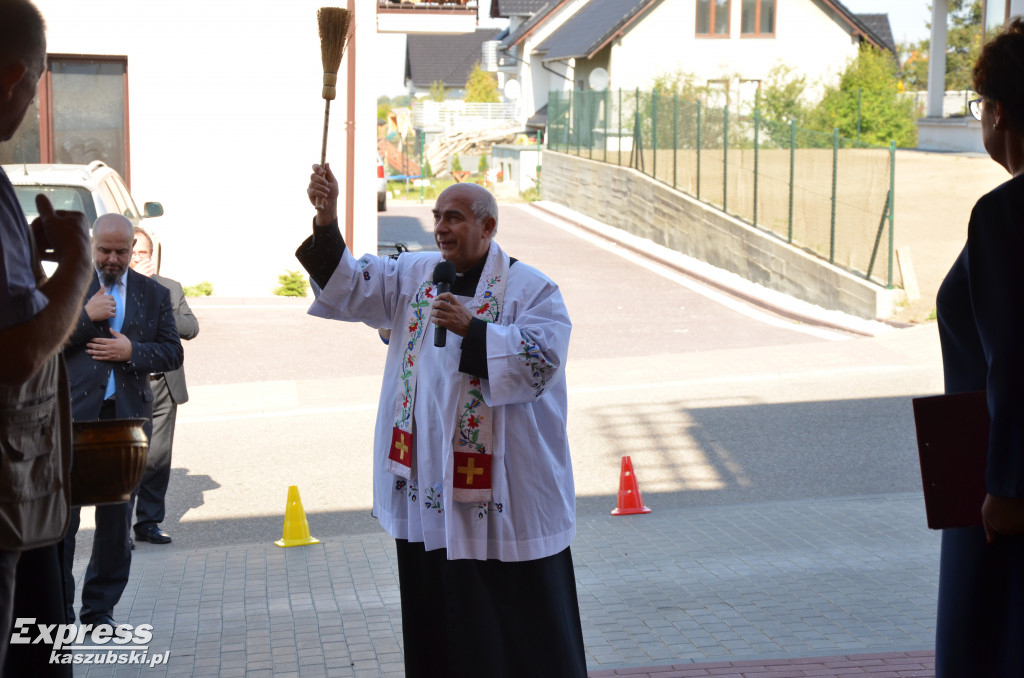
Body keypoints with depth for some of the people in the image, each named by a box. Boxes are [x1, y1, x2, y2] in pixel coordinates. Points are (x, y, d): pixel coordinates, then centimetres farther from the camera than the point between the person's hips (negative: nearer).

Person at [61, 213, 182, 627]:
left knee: (116, 517, 7)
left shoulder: (155, 294, 12)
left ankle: (100, 608, 17)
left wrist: (132, 351, -9)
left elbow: (172, 353, 8)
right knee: (62, 512, -5)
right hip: (74, 414, -2)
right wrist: (86, 315, -13)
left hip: (127, 417, 2)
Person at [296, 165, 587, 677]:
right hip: (426, 481, 5)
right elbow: (351, 287, 2)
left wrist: (472, 329, -23)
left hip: (500, 489, -5)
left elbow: (543, 359, -16)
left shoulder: (531, 289, -6)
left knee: (515, 612, 2)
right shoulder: (414, 276, 9)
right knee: (435, 610, 13)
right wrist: (326, 221, -12)